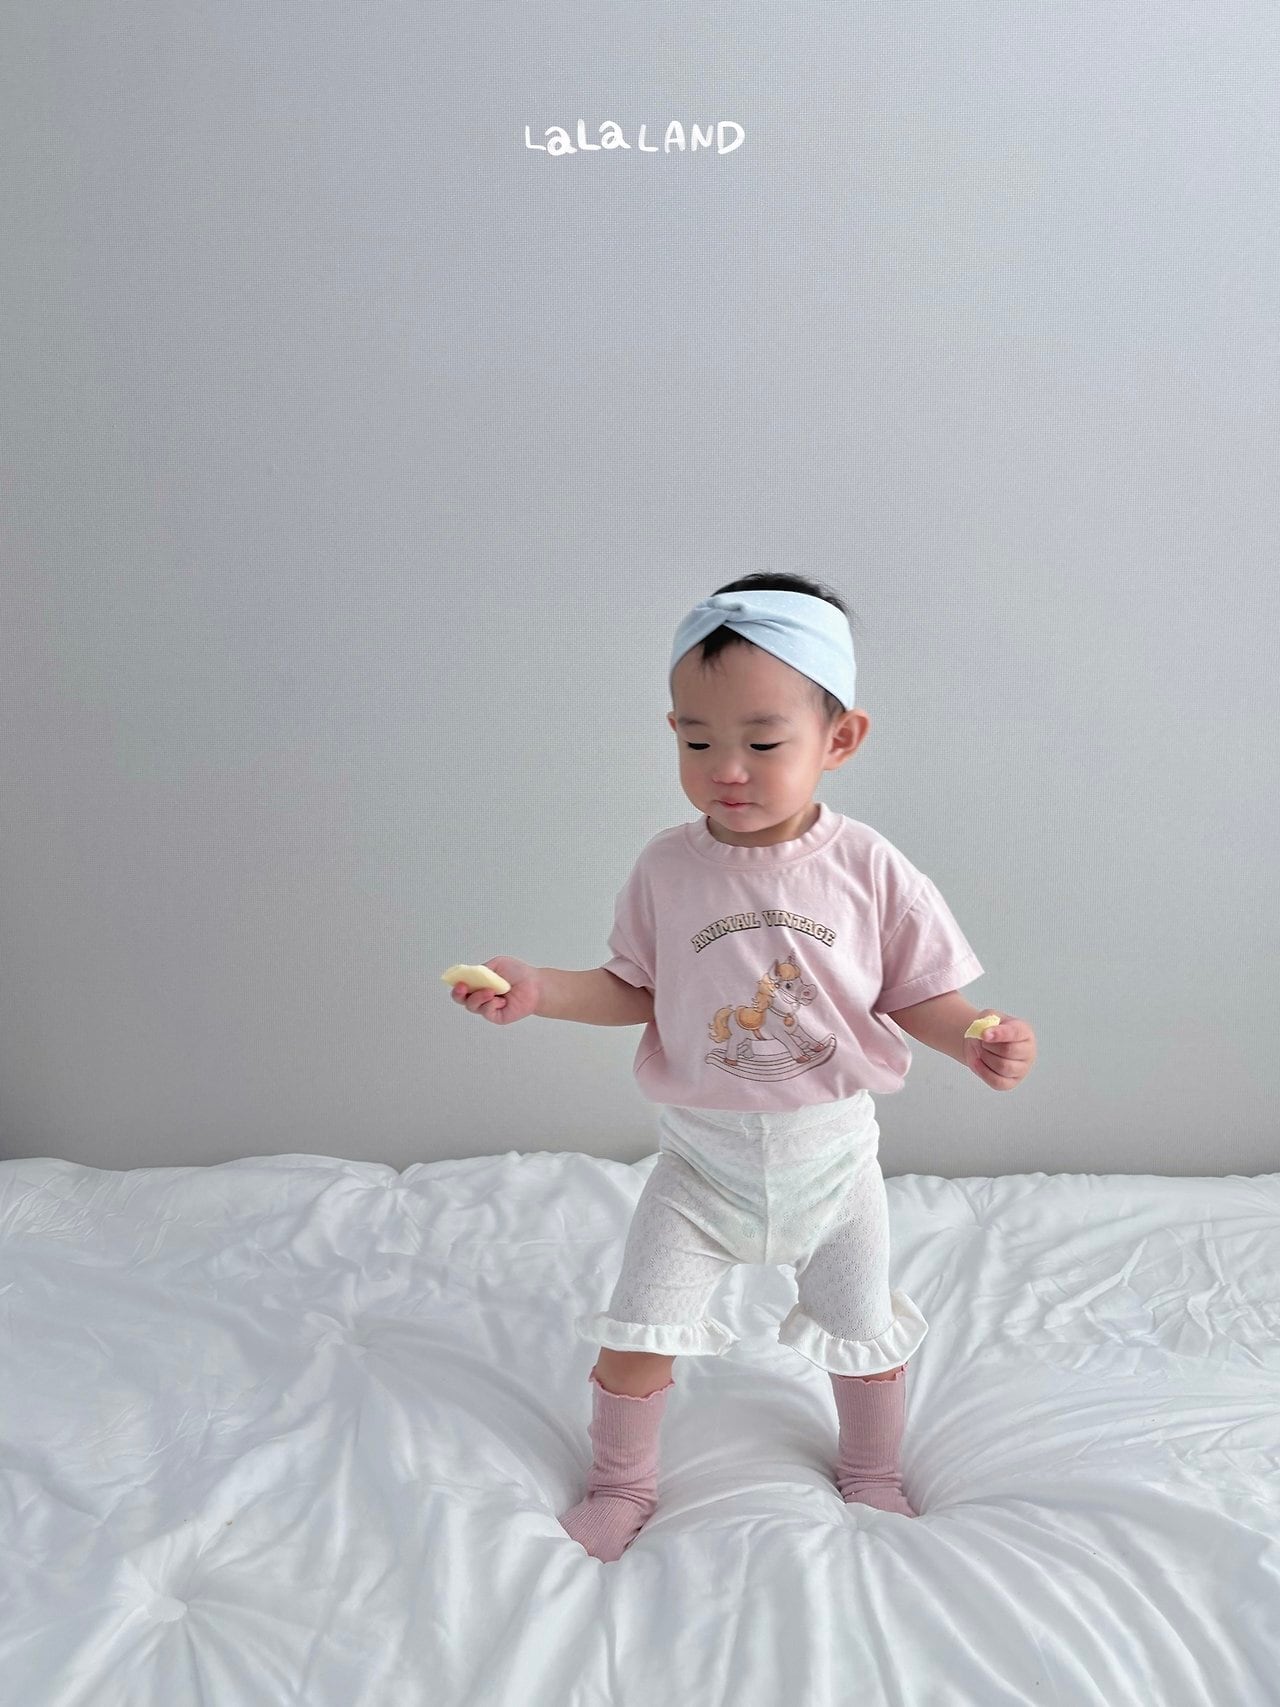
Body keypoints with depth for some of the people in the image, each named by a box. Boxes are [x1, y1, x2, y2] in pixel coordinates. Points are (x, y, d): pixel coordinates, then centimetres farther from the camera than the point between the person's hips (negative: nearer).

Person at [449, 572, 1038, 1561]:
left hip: (831, 1153, 0)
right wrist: (539, 990, -15)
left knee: (863, 1332, 19)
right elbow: (635, 990, -1)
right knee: (638, 1335, 5)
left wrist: (977, 1038, -26)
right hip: (703, 1154, 1)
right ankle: (622, 1482, 35)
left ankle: (873, 1473, 50)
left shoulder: (869, 869, -14)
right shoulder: (666, 868, -11)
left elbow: (917, 994, -7)